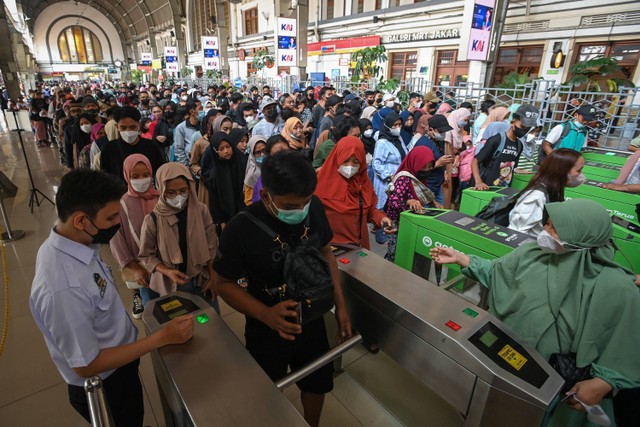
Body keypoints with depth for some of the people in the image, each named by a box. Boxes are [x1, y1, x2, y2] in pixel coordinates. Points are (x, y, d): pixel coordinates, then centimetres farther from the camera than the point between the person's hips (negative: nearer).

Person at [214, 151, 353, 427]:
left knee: (318, 384, 26)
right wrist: (265, 314, -30)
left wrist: (340, 305, -1)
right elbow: (224, 284, -15)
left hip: (313, 322, 4)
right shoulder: (242, 228, -28)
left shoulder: (314, 208, -16)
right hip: (268, 330, -3)